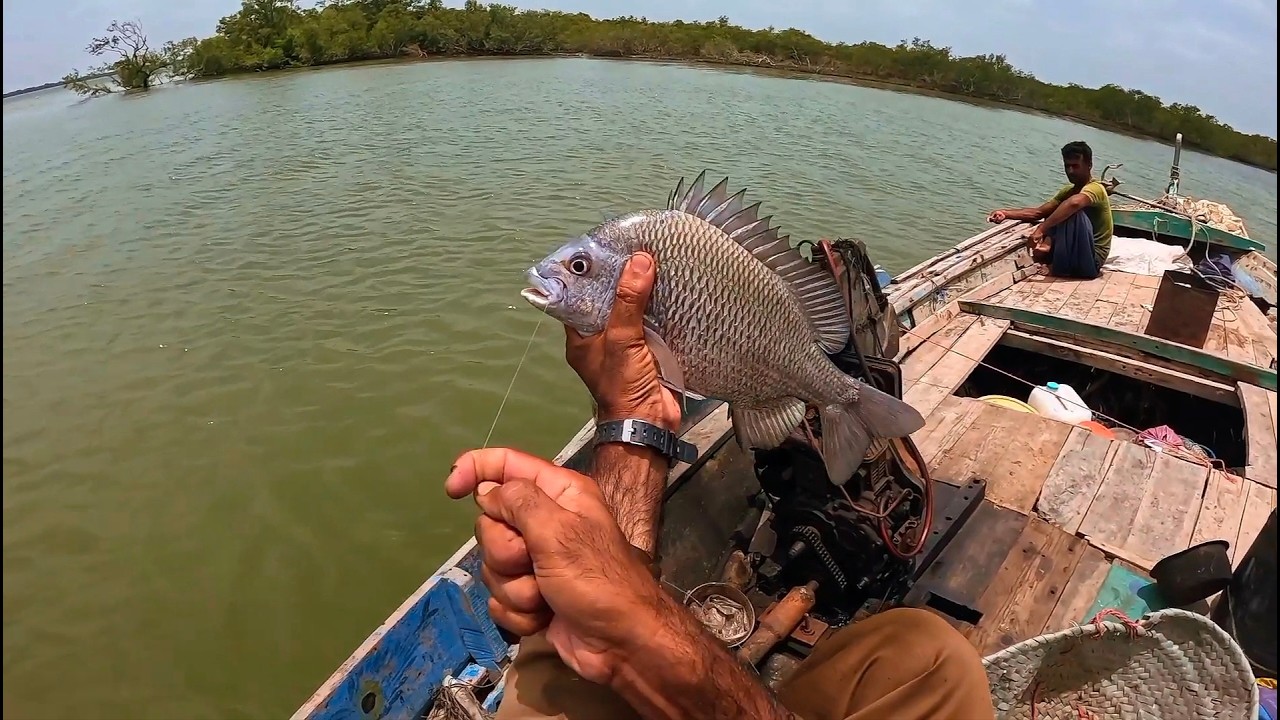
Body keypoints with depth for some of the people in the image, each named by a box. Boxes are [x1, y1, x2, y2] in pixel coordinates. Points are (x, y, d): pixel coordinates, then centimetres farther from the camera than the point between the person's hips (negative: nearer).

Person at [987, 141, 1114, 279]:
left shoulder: (1095, 188, -17)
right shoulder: (1069, 190, 10)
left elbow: (1074, 203, -41)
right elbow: (1039, 212, 4)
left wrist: (1041, 229, -47)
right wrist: (1005, 213, -10)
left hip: (1092, 256, -8)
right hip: (1077, 252, 8)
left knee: (1075, 212, -30)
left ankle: (1064, 268, -18)